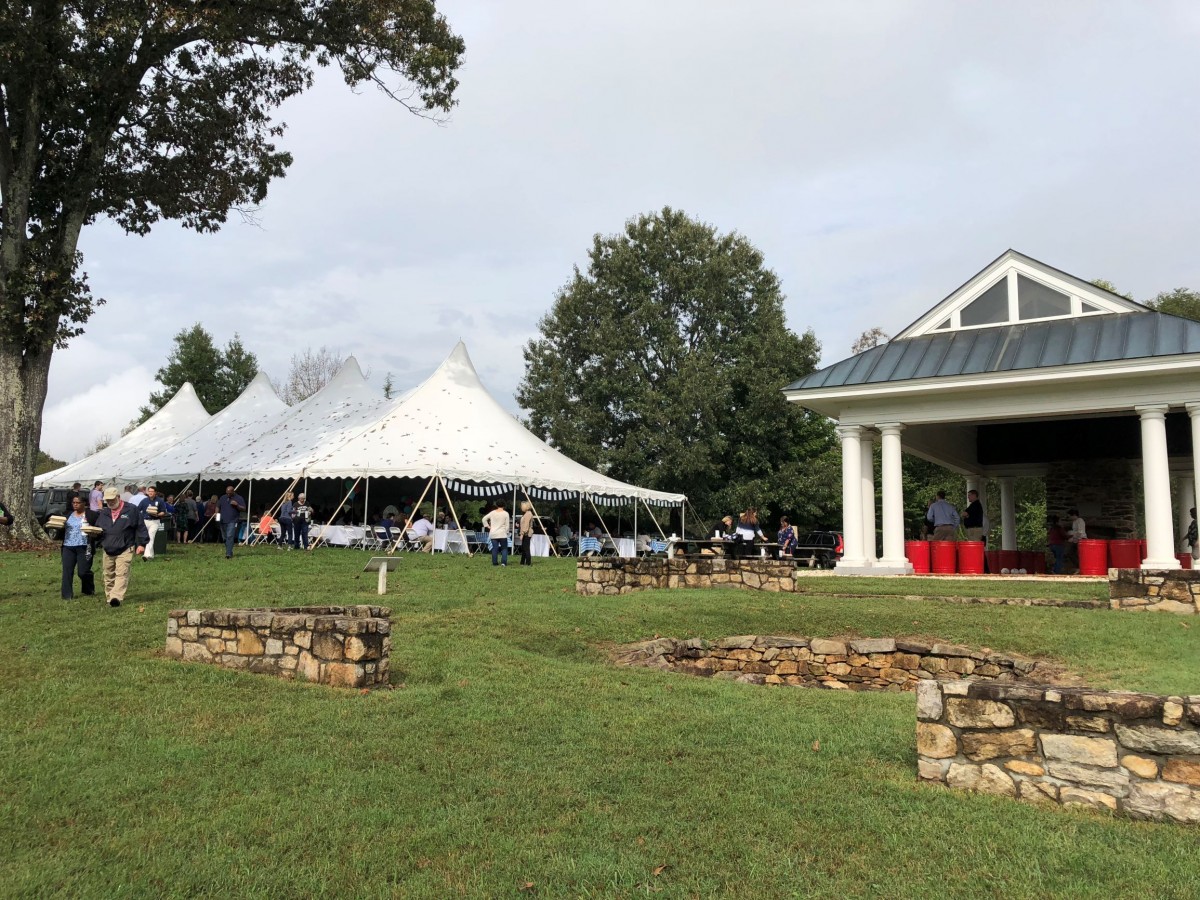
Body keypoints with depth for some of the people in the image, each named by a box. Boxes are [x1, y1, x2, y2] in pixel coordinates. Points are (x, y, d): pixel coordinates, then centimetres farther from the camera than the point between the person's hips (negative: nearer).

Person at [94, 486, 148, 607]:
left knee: (121, 574, -15)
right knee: (108, 575, 11)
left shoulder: (131, 510, -2)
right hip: (108, 550, 6)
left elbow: (140, 527, -2)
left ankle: (116, 597, -24)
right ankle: (109, 597, 21)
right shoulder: (103, 513, 13)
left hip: (125, 550, -6)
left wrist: (141, 544, -7)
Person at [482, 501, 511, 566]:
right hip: (502, 534, -3)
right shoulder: (505, 513, -5)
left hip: (493, 534, 3)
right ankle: (503, 562, -7)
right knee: (504, 548, 5)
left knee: (494, 548, 6)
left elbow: (484, 519, 9)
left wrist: (487, 526, 12)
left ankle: (494, 562, 6)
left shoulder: (492, 513, 5)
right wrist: (506, 532, 7)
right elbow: (507, 525, -3)